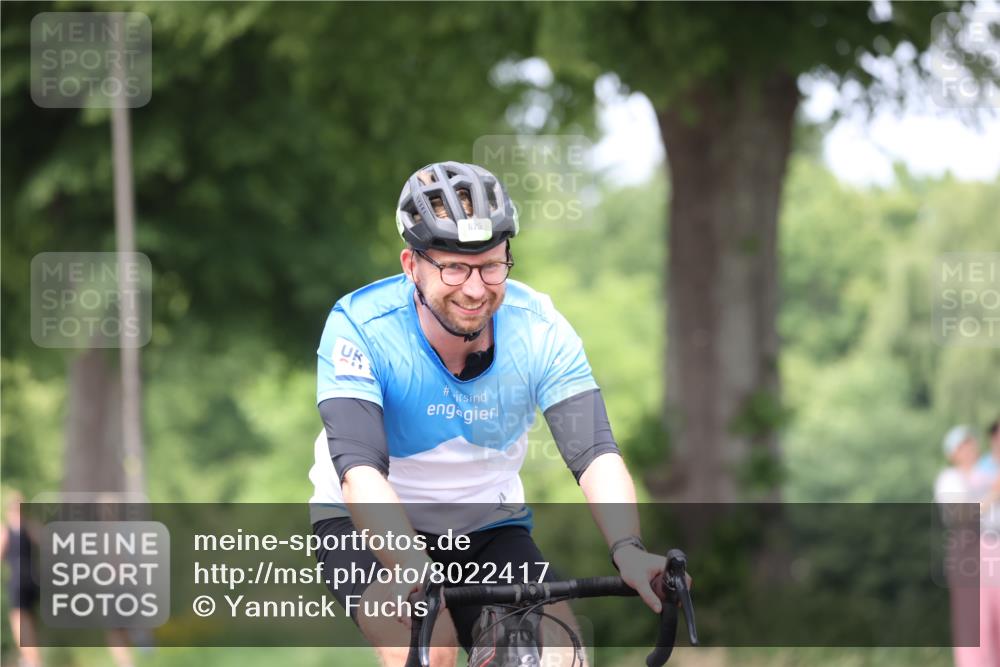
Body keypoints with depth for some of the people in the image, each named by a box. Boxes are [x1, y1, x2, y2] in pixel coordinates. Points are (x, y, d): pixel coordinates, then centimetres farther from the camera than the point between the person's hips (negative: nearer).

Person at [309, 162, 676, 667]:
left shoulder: (538, 327, -16)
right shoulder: (360, 326, -24)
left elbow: (595, 453, -25)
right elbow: (359, 468, -36)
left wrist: (627, 550, -44)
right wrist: (414, 568, -53)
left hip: (487, 530, 3)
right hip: (371, 527, -3)